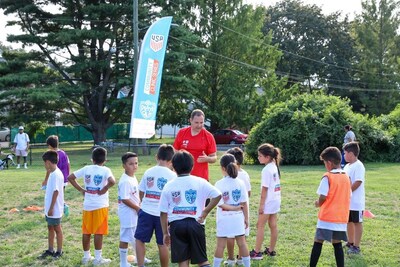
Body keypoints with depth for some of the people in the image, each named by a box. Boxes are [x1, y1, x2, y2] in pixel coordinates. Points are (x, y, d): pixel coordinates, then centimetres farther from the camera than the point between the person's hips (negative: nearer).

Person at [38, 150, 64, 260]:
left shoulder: (56, 174, -21)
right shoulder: (53, 173, 9)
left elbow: (56, 191, -23)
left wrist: (51, 208, -21)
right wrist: (49, 208, 18)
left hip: (54, 209, -9)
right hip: (50, 208, 9)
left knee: (57, 228, 3)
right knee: (50, 228, 16)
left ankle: (59, 251, 16)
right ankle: (50, 250, 27)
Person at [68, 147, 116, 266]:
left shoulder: (86, 169, 4)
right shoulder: (105, 170, -9)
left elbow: (70, 177, 6)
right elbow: (112, 181, -28)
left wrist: (81, 190, 7)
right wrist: (104, 190, -12)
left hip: (87, 206, 4)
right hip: (100, 206, -4)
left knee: (86, 232, 11)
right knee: (98, 233, 1)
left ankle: (86, 256, 20)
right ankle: (98, 258, 5)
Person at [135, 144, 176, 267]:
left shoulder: (148, 172, 4)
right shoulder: (172, 175, -5)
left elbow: (141, 193, 11)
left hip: (146, 212, 2)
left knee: (140, 239, 15)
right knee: (162, 244, 7)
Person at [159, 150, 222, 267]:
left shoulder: (168, 186, 6)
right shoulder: (200, 182, 3)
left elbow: (163, 213, 7)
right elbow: (217, 195, -8)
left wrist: (165, 233, 14)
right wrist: (205, 212, 0)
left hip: (176, 224, 1)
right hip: (195, 223, -1)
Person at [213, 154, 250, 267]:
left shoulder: (219, 184, -12)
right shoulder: (240, 183, -4)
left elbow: (220, 203, -17)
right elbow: (244, 203, -2)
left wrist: (232, 208, -8)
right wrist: (246, 218, 6)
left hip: (224, 219, -2)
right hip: (238, 218, 3)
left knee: (220, 245, 5)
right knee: (242, 243, 11)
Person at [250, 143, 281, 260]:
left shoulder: (266, 170, -18)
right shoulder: (275, 167, 7)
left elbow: (264, 189, -18)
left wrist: (261, 204, -14)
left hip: (268, 202, -8)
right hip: (276, 200, 8)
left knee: (260, 225, 0)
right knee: (273, 225, 12)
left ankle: (257, 252, 3)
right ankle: (271, 250, 20)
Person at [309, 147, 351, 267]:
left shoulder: (327, 177, -13)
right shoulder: (346, 177, 7)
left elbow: (322, 197, -14)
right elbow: (348, 197, 11)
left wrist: (318, 203, 5)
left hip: (327, 217, -6)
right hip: (341, 217, 6)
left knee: (318, 242, 3)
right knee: (337, 244, 11)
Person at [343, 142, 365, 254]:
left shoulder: (359, 166, -16)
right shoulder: (347, 166, 11)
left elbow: (358, 182, -22)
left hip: (356, 202, -9)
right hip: (347, 201, 9)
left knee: (357, 222, 0)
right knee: (349, 221, 17)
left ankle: (356, 246, 6)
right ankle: (350, 243, 29)